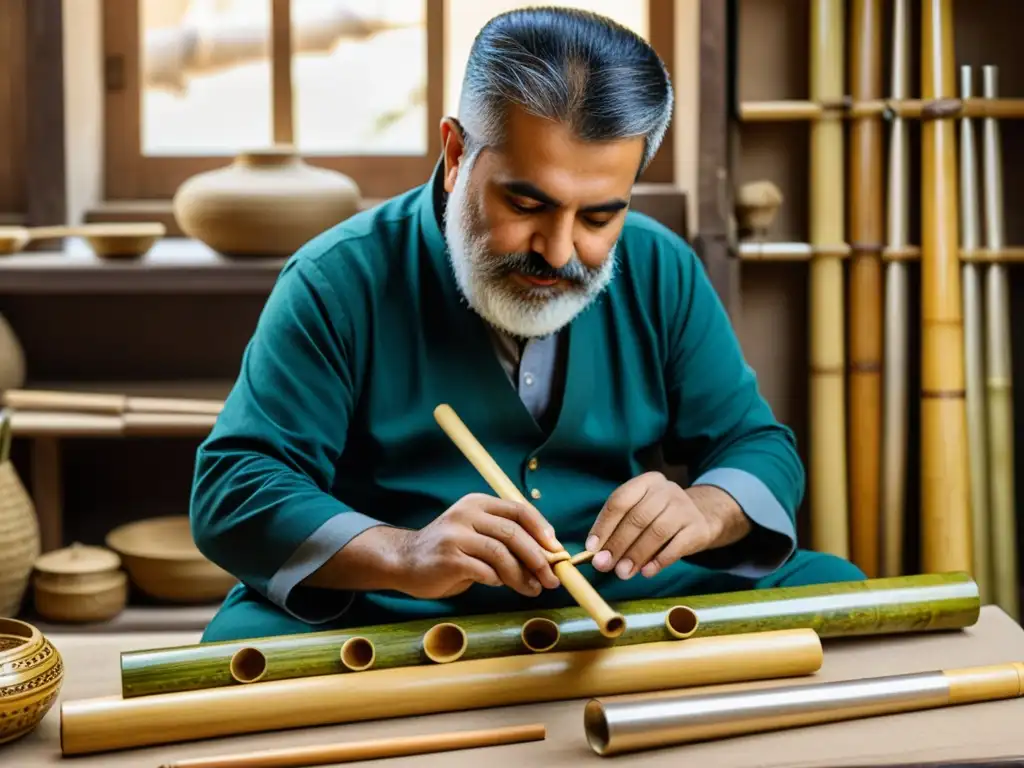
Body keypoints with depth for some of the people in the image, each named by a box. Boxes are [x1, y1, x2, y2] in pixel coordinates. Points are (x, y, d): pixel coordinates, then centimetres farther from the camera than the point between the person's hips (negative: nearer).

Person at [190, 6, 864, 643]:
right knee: (252, 639, -33)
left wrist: (701, 512, -19)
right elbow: (232, 489, -12)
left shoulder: (660, 272, 3)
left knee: (831, 585, -13)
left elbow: (760, 448, 7)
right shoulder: (340, 280, -8)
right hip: (395, 624, -3)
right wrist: (402, 556, -31)